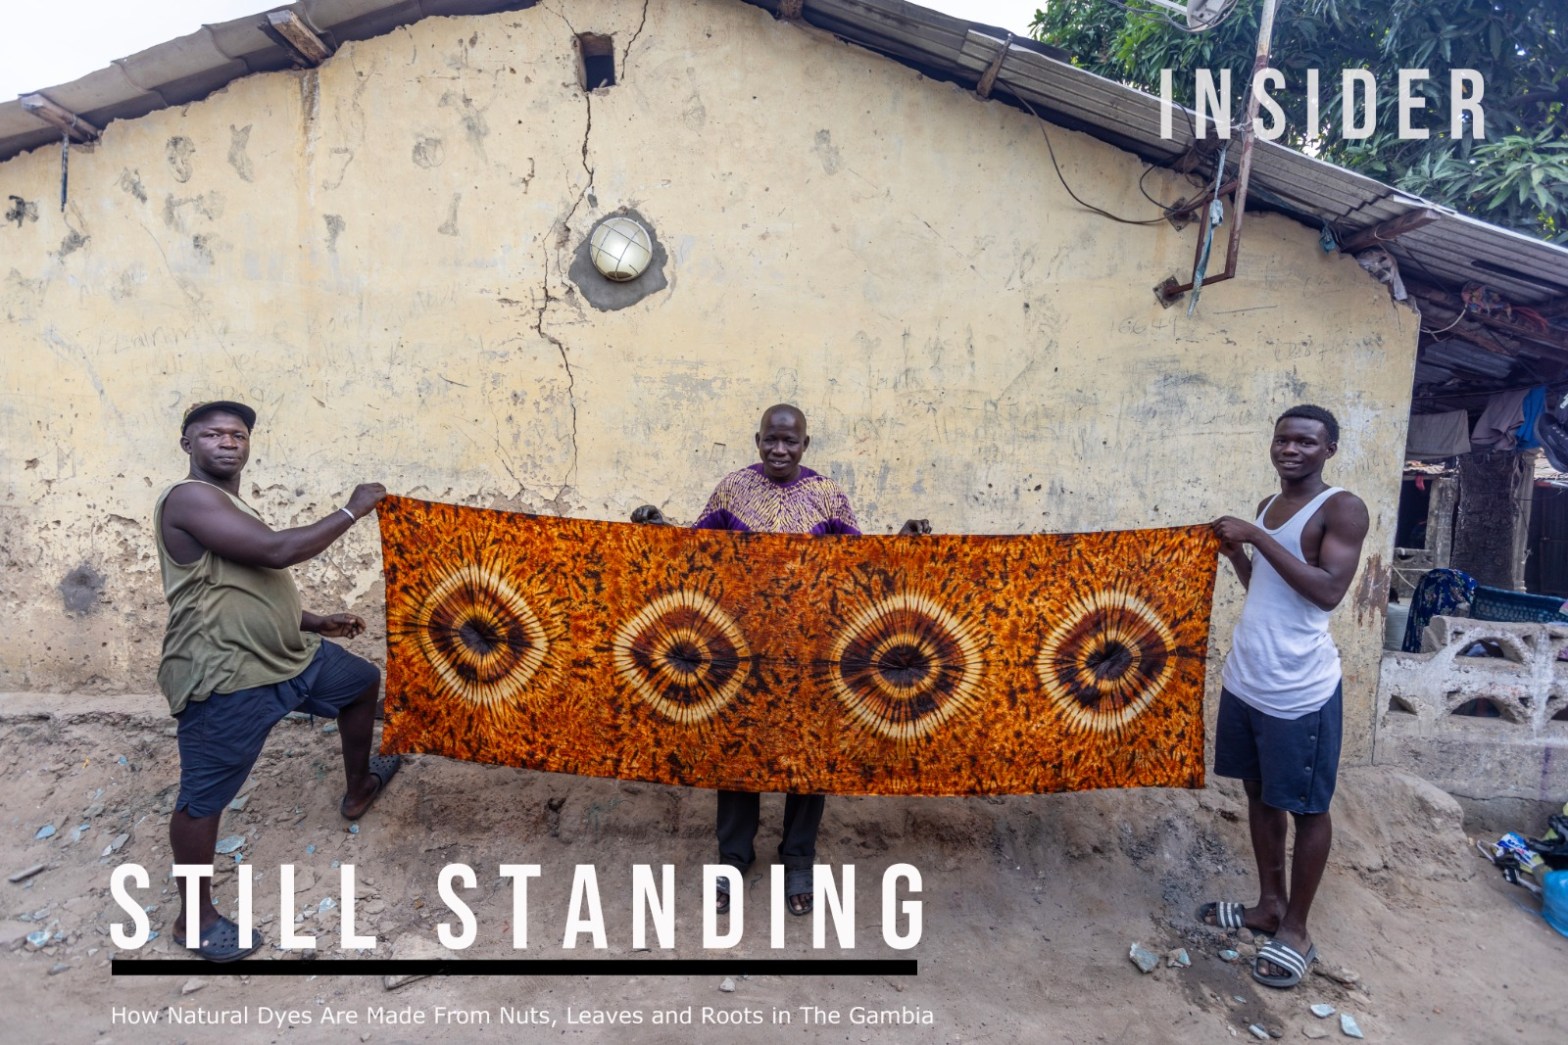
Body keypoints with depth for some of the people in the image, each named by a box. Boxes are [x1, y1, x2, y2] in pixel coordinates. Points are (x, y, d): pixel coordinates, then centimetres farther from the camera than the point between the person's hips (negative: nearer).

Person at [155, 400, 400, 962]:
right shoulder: (189, 498, -17)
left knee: (363, 680, 25)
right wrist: (352, 510, -18)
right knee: (204, 798, 4)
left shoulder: (231, 508, 15)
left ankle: (358, 789, 42)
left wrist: (317, 623, 18)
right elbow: (277, 551, -28)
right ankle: (195, 918, 22)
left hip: (288, 656, 10)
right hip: (223, 676, -10)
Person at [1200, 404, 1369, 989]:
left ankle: (1296, 929, 22)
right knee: (1260, 793, 18)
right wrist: (1232, 551, 7)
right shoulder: (1270, 506, 12)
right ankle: (1269, 904, 34)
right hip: (1245, 678, 8)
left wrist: (1257, 538, -22)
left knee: (1307, 808, 8)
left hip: (1300, 689, -8)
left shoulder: (1342, 508, -11)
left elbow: (1328, 591, -23)